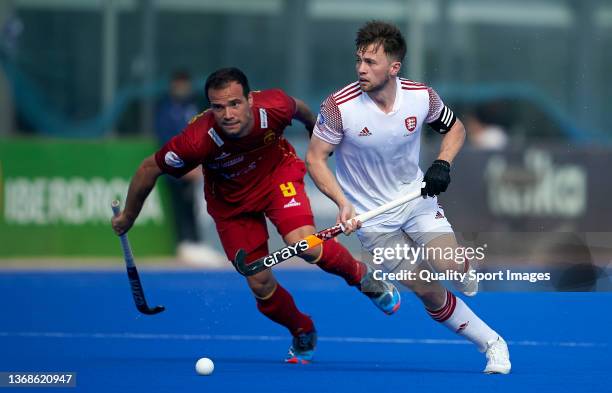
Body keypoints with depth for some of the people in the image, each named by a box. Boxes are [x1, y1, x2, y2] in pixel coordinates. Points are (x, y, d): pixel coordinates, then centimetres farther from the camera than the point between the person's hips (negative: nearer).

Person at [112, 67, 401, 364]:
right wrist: (127, 217, -6)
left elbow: (299, 108, -4)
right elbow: (150, 169, -19)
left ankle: (361, 275, 3)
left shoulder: (274, 108, -31)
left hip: (278, 173, 0)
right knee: (260, 285, 1)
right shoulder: (197, 141, -36)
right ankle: (303, 335, 31)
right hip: (231, 202, 0)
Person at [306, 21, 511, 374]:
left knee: (450, 267, -21)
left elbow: (454, 128, 7)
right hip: (373, 218, -1)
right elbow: (315, 158, -11)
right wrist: (343, 202, -24)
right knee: (427, 291, -6)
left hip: (417, 198, 1)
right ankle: (492, 343, 9)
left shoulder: (421, 97, -13)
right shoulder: (340, 106, -20)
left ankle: (465, 270, 17)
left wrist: (442, 165, -11)